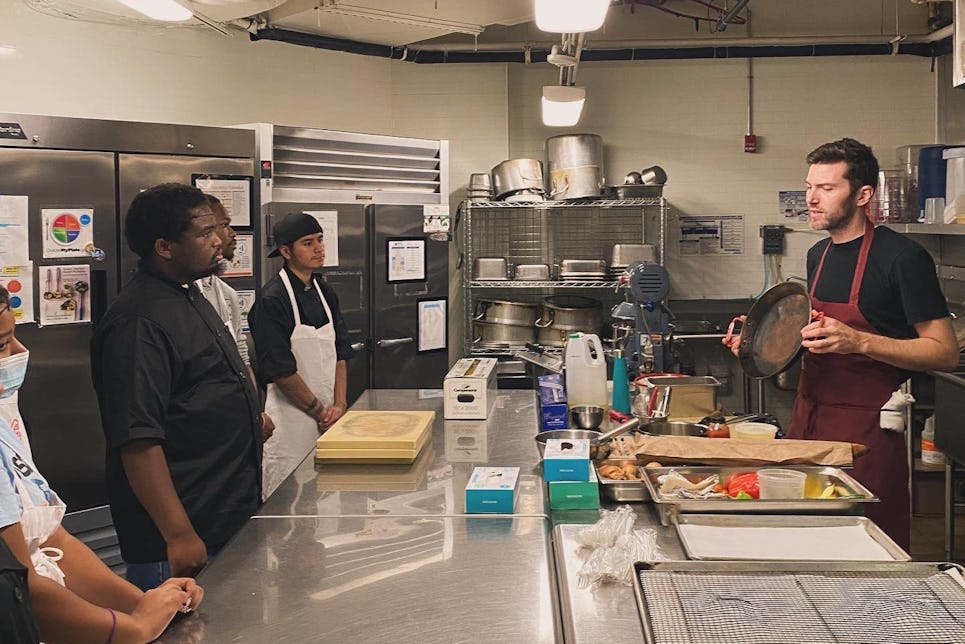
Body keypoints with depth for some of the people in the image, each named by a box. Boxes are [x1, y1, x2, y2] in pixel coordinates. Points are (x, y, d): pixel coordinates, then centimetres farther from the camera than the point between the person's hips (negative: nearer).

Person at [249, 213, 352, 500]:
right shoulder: (272, 301, -14)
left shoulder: (324, 292, 10)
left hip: (328, 415, 7)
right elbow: (280, 371, -16)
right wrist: (322, 412, -11)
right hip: (291, 417, -7)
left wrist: (339, 405, -1)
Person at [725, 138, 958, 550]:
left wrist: (859, 341, -25)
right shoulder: (818, 255, 13)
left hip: (867, 428, -7)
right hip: (808, 419, 7)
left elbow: (944, 353, -14)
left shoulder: (902, 257, -11)